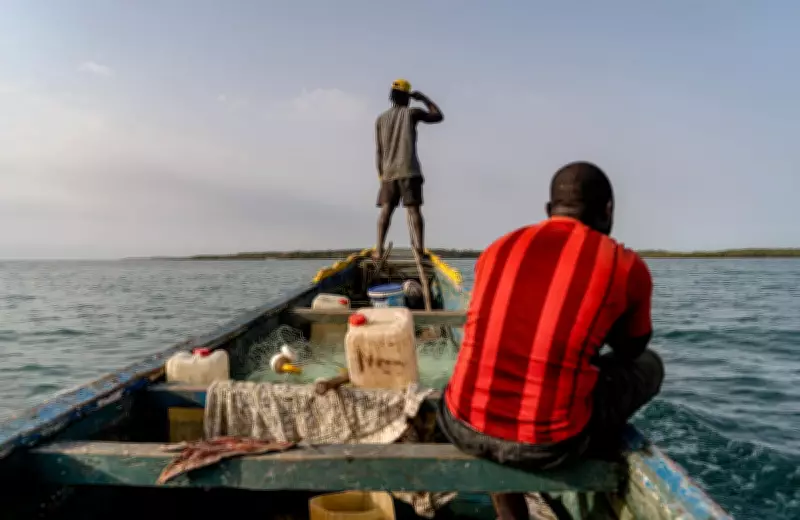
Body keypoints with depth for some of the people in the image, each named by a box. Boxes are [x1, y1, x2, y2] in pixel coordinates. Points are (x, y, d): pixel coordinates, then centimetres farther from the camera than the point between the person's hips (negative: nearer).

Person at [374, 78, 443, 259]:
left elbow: (378, 151, 9)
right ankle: (419, 247, -14)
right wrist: (424, 98, 19)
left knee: (386, 209, 2)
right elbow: (438, 116, 12)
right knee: (413, 209, -5)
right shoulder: (411, 113, 2)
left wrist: (381, 174, 13)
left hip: (388, 173, 3)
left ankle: (379, 250, -7)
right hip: (409, 171, -3)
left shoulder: (381, 119, 12)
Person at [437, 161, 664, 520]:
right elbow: (630, 350, 17)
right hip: (547, 445, -3)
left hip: (463, 427, 3)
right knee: (648, 364, 20)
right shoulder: (626, 266, -1)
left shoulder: (498, 248, 8)